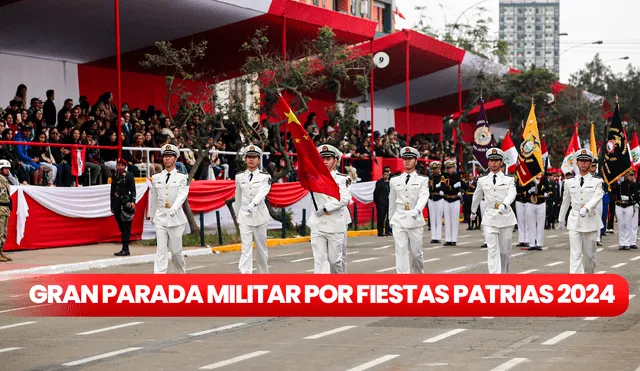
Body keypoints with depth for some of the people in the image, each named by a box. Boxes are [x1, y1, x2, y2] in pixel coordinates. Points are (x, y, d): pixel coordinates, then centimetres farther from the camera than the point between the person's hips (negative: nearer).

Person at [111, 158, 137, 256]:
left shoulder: (129, 176, 1)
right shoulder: (115, 177, 16)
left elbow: (133, 190, -5)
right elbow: (112, 191, 19)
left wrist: (132, 201, -17)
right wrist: (112, 206, 18)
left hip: (125, 204, -6)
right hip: (117, 204, 6)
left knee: (126, 227, -7)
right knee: (121, 227, 7)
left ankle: (125, 249, -10)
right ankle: (125, 249, 11)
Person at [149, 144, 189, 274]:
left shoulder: (182, 177, 1)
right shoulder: (156, 178, 10)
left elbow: (182, 195, -13)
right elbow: (153, 198, 17)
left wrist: (174, 209, -30)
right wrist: (152, 216, 20)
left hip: (176, 218, -2)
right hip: (160, 217, 2)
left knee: (176, 250, 3)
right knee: (161, 250, -5)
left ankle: (182, 273, 25)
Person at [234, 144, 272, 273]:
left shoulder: (265, 177, -2)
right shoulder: (239, 177, 6)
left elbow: (262, 192, -20)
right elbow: (238, 197, 15)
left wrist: (253, 204, -38)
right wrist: (238, 216, 18)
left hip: (259, 215, -1)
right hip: (244, 215, 1)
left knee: (261, 247, 10)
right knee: (246, 248, -9)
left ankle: (263, 273, 25)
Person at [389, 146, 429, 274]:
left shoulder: (422, 180, 3)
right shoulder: (395, 180, 10)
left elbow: (424, 196, -13)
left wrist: (417, 210, -32)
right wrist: (391, 219, 22)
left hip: (415, 220, -1)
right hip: (399, 220, 1)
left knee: (416, 252, 6)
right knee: (401, 251, -7)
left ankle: (419, 273, 31)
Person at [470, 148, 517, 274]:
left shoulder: (509, 180, 3)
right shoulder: (482, 181, 8)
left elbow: (512, 194, -15)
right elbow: (477, 196, 24)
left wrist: (503, 205, -35)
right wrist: (473, 211, 35)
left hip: (506, 217, 0)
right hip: (489, 218, 0)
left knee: (505, 250, 9)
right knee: (492, 250, -11)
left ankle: (504, 273, 31)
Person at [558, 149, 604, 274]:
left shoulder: (597, 181, 0)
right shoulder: (569, 181, 5)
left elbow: (597, 197, -17)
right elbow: (565, 201, 14)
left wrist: (586, 208, -35)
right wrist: (561, 220, 19)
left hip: (590, 219, 0)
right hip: (574, 220, 0)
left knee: (589, 253, 11)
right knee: (575, 254, -8)